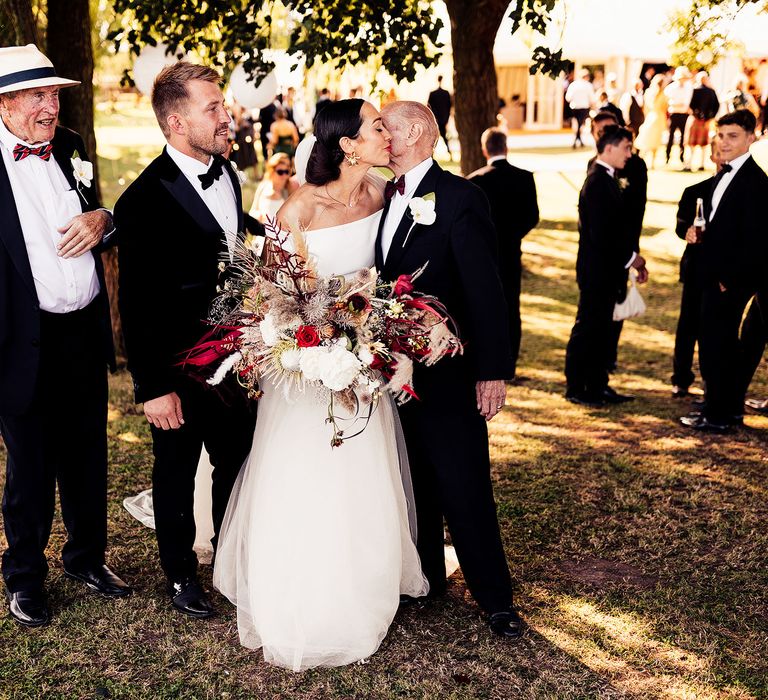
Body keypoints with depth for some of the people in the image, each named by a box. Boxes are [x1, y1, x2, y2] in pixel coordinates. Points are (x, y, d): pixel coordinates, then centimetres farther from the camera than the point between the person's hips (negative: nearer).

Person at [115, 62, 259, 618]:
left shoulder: (227, 173, 2)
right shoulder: (145, 199, -20)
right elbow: (137, 306, -18)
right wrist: (153, 388, -18)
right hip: (179, 370, -6)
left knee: (238, 466, 18)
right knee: (177, 474, 14)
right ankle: (182, 576, 34)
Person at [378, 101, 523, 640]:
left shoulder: (459, 197, -14)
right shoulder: (387, 197, 8)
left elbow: (485, 289, -16)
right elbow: (385, 279, 11)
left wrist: (493, 370, -18)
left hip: (447, 373, -7)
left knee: (464, 489, 0)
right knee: (414, 482, 18)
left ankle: (496, 599, 15)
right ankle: (426, 579, 34)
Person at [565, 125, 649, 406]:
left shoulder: (606, 179, 13)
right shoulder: (597, 183, -19)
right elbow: (600, 234, -24)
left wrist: (632, 257, 10)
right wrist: (631, 257, -15)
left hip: (607, 270, 10)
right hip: (597, 270, -10)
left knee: (601, 330, 15)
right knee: (586, 329, 0)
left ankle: (597, 385, 24)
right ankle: (576, 389, 9)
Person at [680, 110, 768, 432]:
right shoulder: (725, 175, 13)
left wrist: (729, 279, -18)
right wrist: (699, 234, 3)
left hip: (731, 279, -10)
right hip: (715, 275, 10)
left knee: (714, 345, -5)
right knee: (724, 343, 17)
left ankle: (717, 415, 6)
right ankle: (731, 409, 29)